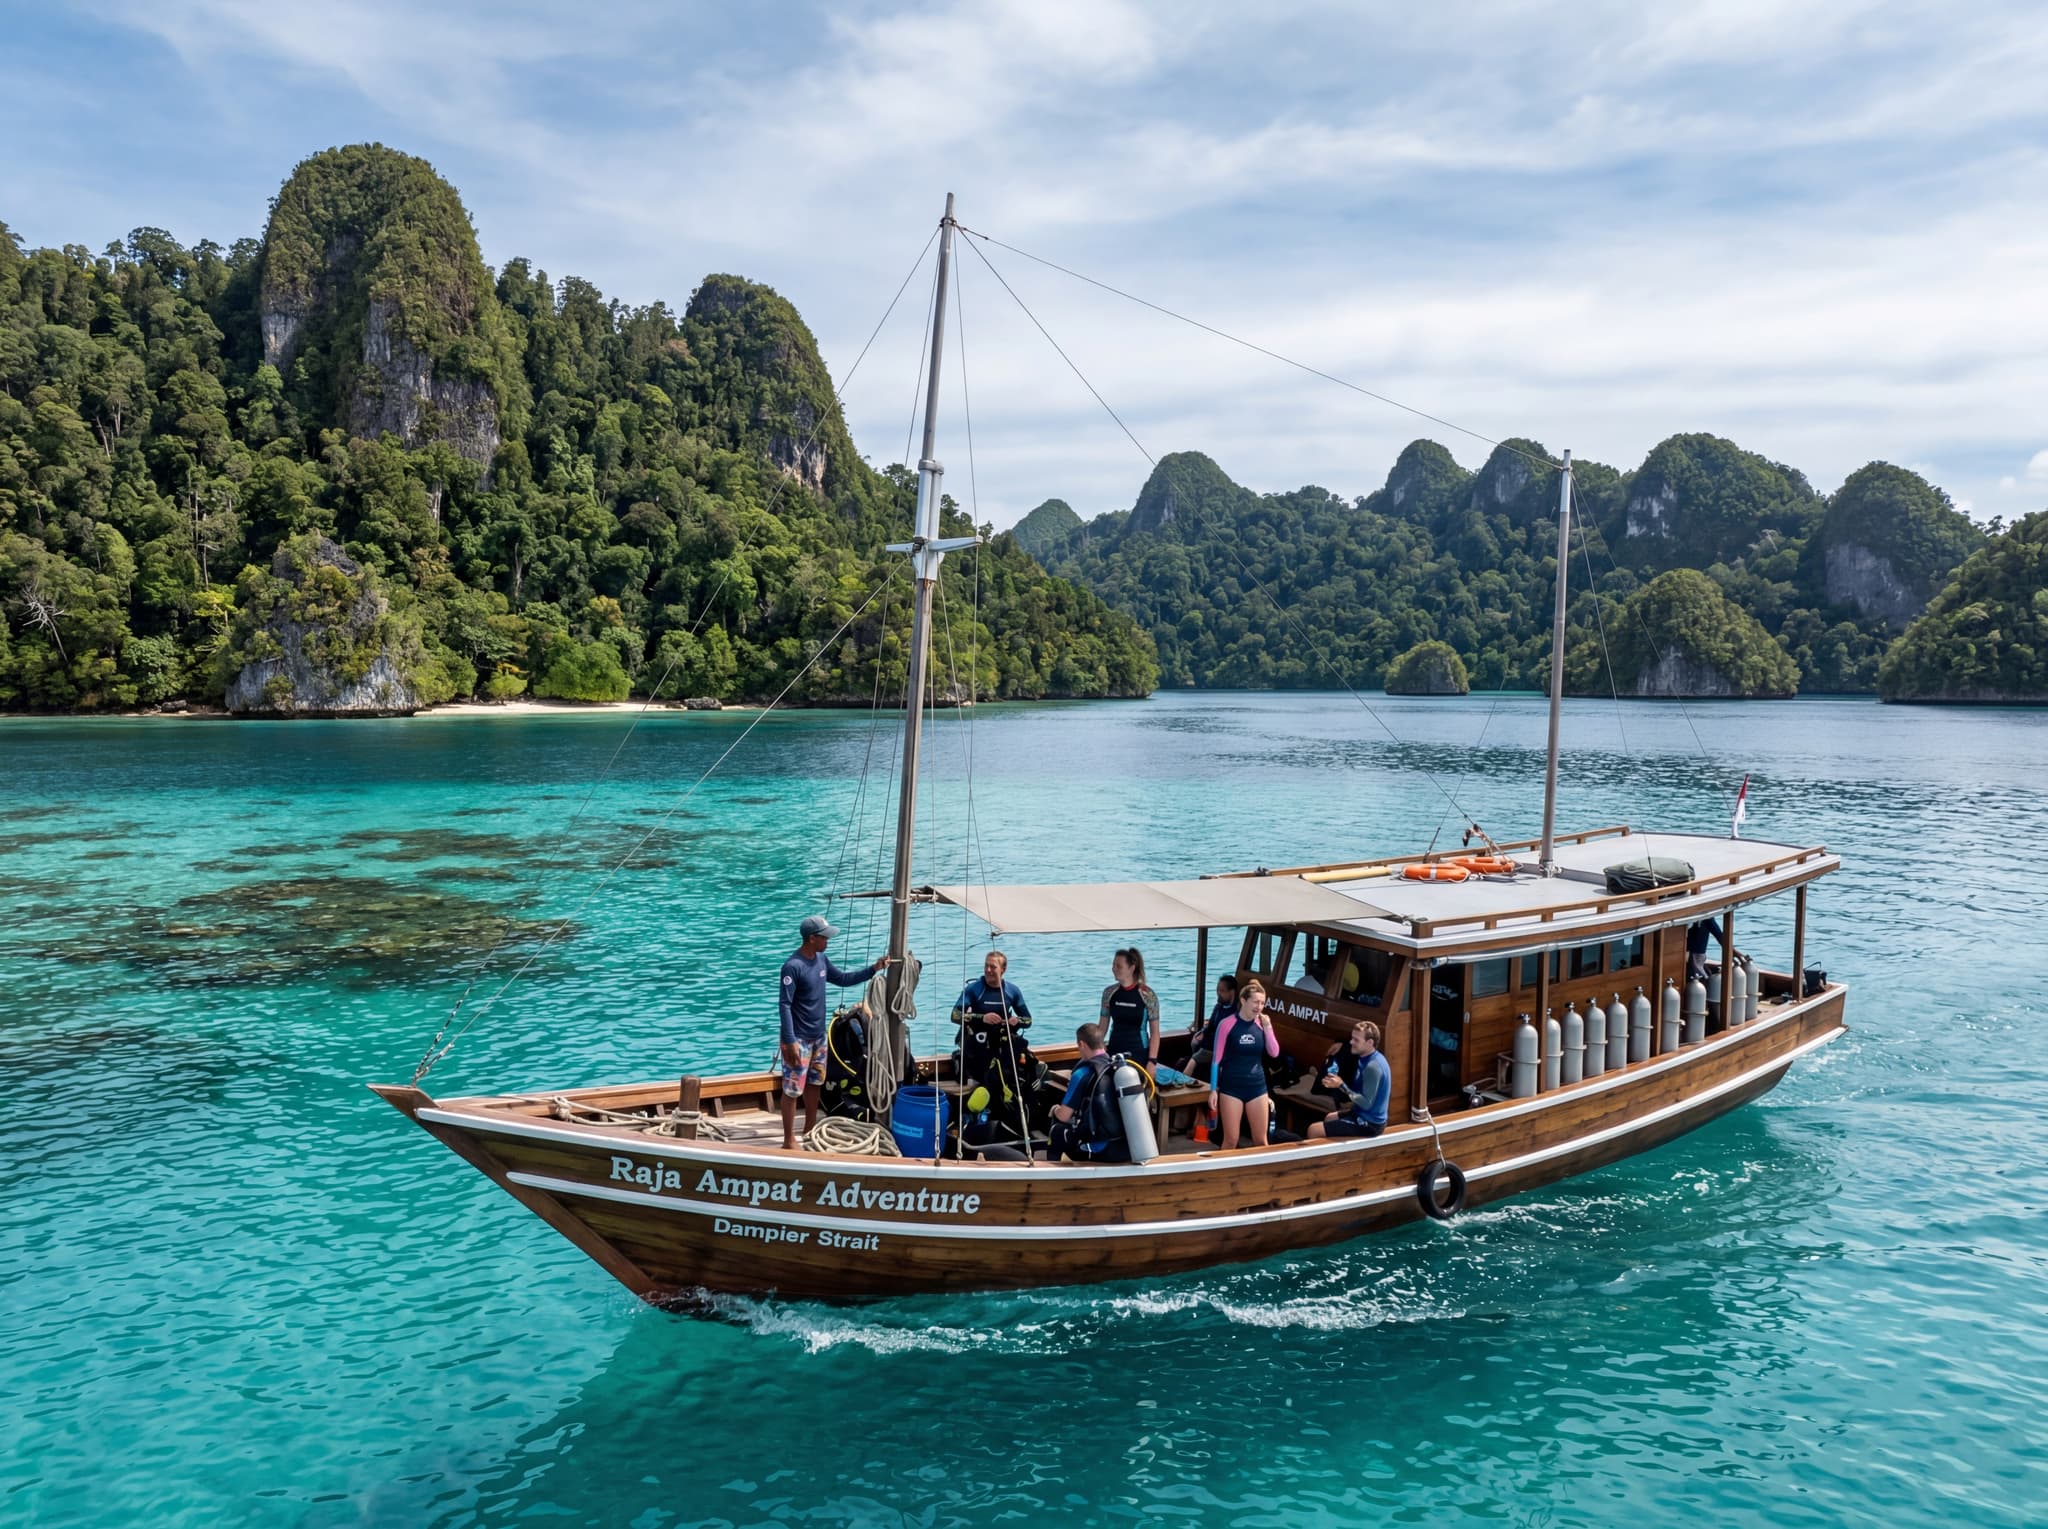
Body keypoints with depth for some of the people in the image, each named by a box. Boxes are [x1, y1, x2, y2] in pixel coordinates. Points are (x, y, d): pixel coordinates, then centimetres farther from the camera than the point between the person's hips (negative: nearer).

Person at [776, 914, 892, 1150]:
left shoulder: (821, 960, 4)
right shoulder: (793, 966, -21)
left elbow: (842, 979, 18)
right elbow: (785, 1005, -21)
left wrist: (874, 969, 10)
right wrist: (790, 1042, -24)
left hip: (818, 1037, 9)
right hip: (799, 1039, -9)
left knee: (814, 1083, 19)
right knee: (792, 1090, 0)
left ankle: (810, 1130, 33)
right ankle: (789, 1140, 9)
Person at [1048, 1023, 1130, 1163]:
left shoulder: (1084, 1073, -12)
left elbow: (1063, 1116, -7)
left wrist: (1055, 1109, 17)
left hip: (1102, 1151, -6)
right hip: (1129, 1147, 6)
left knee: (1056, 1132, 20)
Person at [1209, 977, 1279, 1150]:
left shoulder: (1261, 1024, 2)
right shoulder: (1227, 1024, -10)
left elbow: (1274, 1053, -2)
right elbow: (1216, 1059, -6)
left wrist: (1268, 1027, -11)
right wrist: (1213, 1090, -6)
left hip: (1257, 1087, 4)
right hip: (1231, 1087, -3)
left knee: (1260, 1139, 11)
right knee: (1231, 1140, 1)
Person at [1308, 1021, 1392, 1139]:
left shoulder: (1372, 1067, -26)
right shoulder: (1373, 1058, 5)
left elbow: (1367, 1103, -27)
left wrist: (1341, 1085, -25)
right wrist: (1353, 1103, 7)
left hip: (1369, 1123, -10)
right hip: (1368, 1116, 10)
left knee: (1313, 1130, -11)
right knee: (1329, 1118, 32)